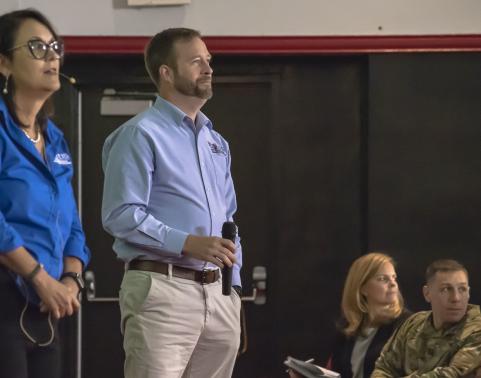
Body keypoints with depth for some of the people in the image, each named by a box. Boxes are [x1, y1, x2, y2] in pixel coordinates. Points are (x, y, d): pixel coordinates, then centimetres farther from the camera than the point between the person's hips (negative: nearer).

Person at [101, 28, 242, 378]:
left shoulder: (216, 142, 20)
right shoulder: (142, 134, -4)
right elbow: (121, 215, -14)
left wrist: (234, 287, 15)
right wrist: (188, 243, -20)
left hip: (218, 294, 8)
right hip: (162, 288, -8)